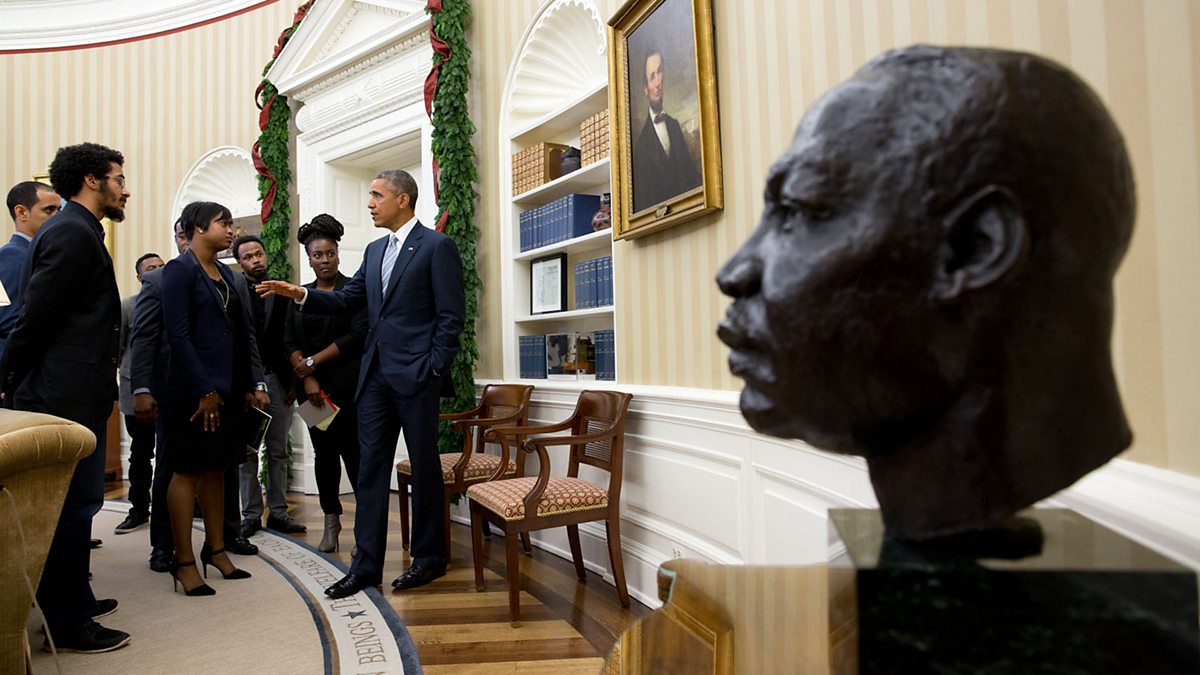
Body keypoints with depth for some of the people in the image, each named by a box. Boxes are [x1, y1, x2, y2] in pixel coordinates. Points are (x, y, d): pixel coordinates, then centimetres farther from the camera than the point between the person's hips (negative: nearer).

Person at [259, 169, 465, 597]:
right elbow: (348, 300, 17)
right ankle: (366, 565, 15)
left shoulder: (436, 246, -5)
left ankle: (429, 558, 19)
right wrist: (301, 295, 3)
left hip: (415, 374, -7)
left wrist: (434, 369, -14)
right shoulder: (375, 250, 17)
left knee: (424, 466, 4)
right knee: (371, 467, 7)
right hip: (376, 374, 7)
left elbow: (451, 315, -10)